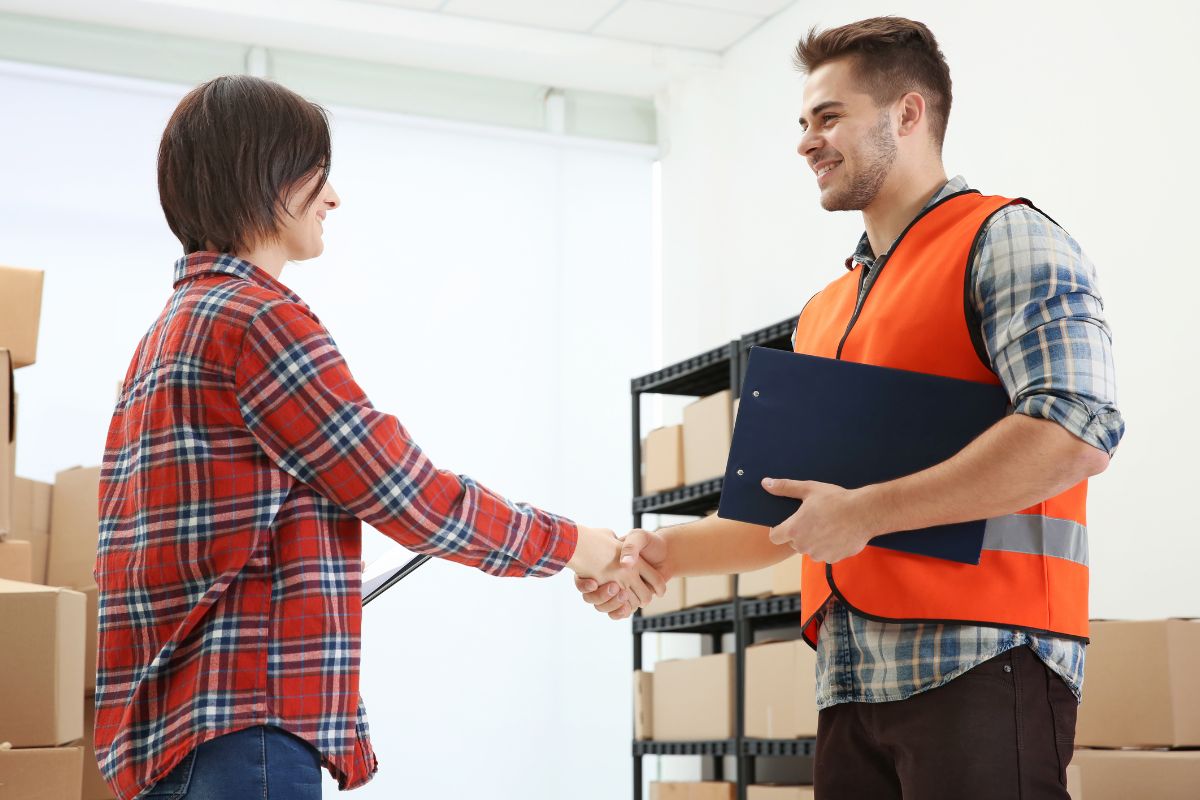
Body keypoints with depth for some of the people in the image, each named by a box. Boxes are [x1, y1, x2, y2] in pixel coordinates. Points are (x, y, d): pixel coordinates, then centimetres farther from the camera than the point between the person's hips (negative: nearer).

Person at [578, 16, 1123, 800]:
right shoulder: (823, 314, 23)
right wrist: (661, 552, 9)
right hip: (852, 682, 7)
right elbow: (783, 513, 25)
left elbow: (1078, 430, -17)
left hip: (979, 667, -7)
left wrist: (866, 511, -17)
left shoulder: (1004, 242, -1)